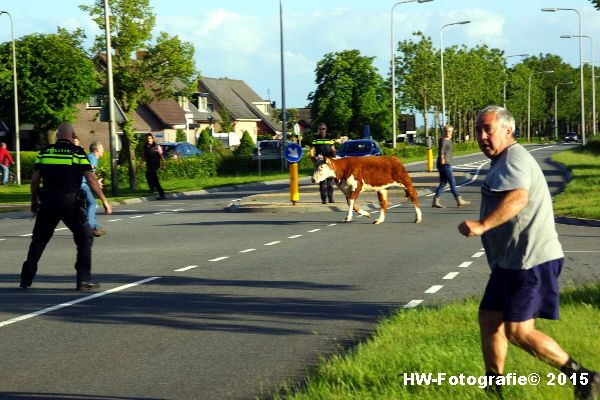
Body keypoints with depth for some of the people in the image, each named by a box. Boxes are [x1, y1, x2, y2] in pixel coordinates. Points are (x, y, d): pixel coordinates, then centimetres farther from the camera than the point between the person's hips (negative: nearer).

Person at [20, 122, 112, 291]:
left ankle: (26, 279, 17)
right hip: (71, 203, -3)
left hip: (48, 203, 3)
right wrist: (104, 201, -1)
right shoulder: (78, 153, -4)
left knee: (39, 239, 15)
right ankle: (84, 280, 2)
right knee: (85, 238, 9)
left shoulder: (44, 152, 4)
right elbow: (91, 179, -7)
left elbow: (35, 179, 4)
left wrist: (34, 201, 17)